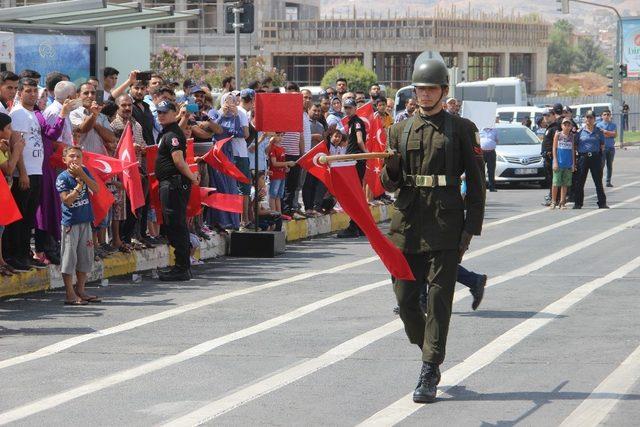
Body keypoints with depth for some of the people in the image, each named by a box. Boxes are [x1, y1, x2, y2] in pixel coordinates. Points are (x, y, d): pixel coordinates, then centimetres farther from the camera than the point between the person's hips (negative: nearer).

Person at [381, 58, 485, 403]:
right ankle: (429, 351, 29)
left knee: (439, 297, -6)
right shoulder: (401, 130, 13)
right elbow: (389, 184, 14)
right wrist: (391, 166, -9)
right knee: (405, 297, 4)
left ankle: (429, 375, -5)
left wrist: (471, 226, -5)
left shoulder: (461, 129, 4)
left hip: (446, 223, -4)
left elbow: (476, 182, 3)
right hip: (408, 222, 4)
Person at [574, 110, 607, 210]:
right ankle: (578, 203, 9)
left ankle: (602, 203, 6)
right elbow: (575, 145, 7)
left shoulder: (599, 131, 7)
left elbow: (602, 145, 14)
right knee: (580, 182, 2)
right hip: (583, 157, 0)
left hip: (595, 157, 0)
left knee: (598, 181, 2)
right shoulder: (580, 131, 4)